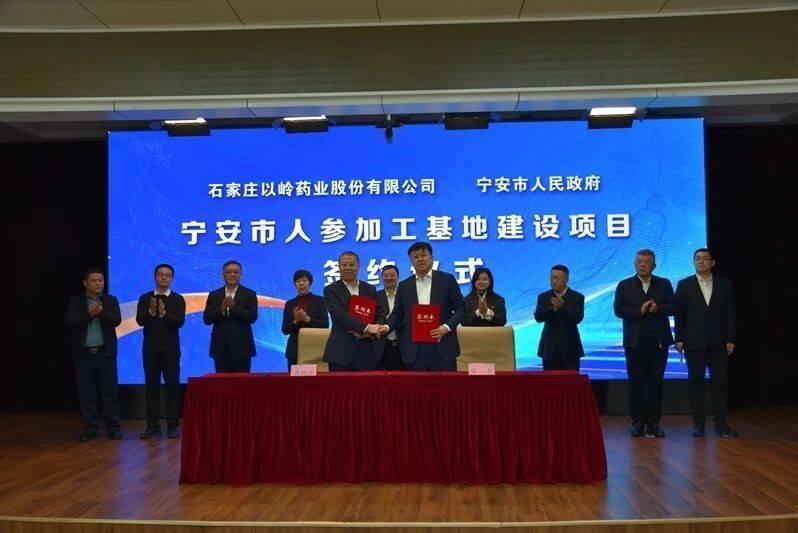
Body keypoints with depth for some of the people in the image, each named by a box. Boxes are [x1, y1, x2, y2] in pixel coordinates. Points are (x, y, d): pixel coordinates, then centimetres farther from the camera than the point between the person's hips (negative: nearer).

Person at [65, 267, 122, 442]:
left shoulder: (111, 301, 6)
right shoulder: (76, 301, 5)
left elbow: (117, 320, -9)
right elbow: (70, 322, -8)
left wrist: (101, 313, -24)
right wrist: (89, 315, -19)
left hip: (105, 353, 0)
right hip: (83, 354, 0)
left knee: (110, 391, 1)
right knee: (86, 393, 3)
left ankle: (113, 428, 8)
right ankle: (90, 429, 12)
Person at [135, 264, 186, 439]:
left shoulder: (178, 299, 2)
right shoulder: (145, 298, 7)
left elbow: (180, 321, -10)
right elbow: (139, 320, -4)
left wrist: (163, 313, -22)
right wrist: (151, 311, -20)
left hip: (171, 349, -2)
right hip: (150, 348, 2)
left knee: (173, 386, -2)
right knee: (151, 386, 4)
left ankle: (173, 426, 3)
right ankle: (153, 426, 10)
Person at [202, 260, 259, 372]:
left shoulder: (249, 294, 4)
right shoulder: (214, 295, 11)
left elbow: (253, 317, -7)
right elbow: (206, 319, 4)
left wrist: (234, 307, -17)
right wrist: (221, 310, -13)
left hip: (241, 348, -2)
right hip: (220, 348, 2)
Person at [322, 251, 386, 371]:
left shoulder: (370, 289, 13)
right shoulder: (331, 290, 1)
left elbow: (381, 315, 12)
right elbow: (340, 315, -12)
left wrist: (370, 332, -9)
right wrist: (366, 327, -22)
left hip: (367, 351, 3)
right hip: (341, 351, -3)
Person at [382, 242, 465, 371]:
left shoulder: (447, 280, 3)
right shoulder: (404, 286, 11)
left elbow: (460, 307, 4)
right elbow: (398, 313, 15)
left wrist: (448, 326, -12)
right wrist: (388, 327, -5)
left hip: (442, 346, -2)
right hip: (414, 349, 2)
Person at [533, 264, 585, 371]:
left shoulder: (577, 297, 1)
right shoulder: (543, 297, 6)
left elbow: (578, 318, -13)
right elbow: (538, 317, -7)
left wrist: (562, 307, -28)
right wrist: (552, 308, -26)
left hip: (570, 348, -2)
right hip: (549, 348, 2)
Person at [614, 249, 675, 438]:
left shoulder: (664, 284, 11)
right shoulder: (624, 285, 7)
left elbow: (672, 307, 2)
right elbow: (619, 310, -3)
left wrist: (658, 309, -16)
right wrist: (639, 310, -16)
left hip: (659, 341, 1)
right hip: (635, 342, -1)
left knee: (656, 382, 2)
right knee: (636, 382, 0)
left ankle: (654, 423, 8)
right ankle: (638, 423, 6)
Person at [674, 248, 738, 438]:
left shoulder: (724, 284, 6)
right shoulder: (684, 285, 4)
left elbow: (730, 313, 5)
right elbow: (679, 314, 2)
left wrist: (730, 339, 0)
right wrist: (679, 339, -4)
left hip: (718, 343, 1)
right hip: (694, 343, -1)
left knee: (720, 382, 2)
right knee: (695, 383, 2)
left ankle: (720, 423, 9)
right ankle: (698, 423, 9)